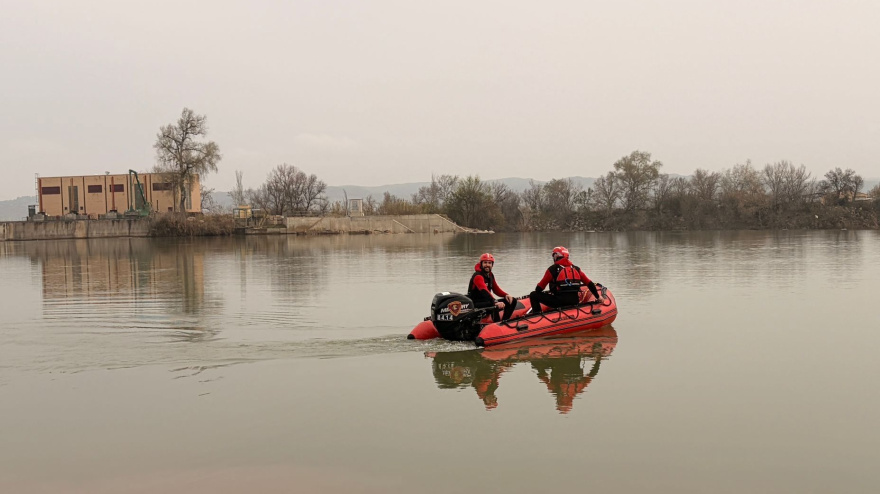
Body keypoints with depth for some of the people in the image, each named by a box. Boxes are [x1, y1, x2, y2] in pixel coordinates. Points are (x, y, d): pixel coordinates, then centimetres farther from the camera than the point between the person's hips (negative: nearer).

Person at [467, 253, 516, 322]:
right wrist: (495, 302, -48)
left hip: (486, 301, 10)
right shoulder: (477, 276, -17)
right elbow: (484, 291, -33)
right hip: (476, 305, -10)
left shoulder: (490, 275, 13)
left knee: (512, 301, 2)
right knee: (495, 305, -39)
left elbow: (496, 289, 16)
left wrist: (506, 295, -5)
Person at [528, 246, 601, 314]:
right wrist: (598, 296, 22)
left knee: (533, 295, 4)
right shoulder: (576, 269, 14)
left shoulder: (553, 269, 0)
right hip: (575, 302, 5)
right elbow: (589, 283, 13)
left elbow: (541, 285, 3)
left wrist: (535, 293, 22)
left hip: (559, 302, -5)